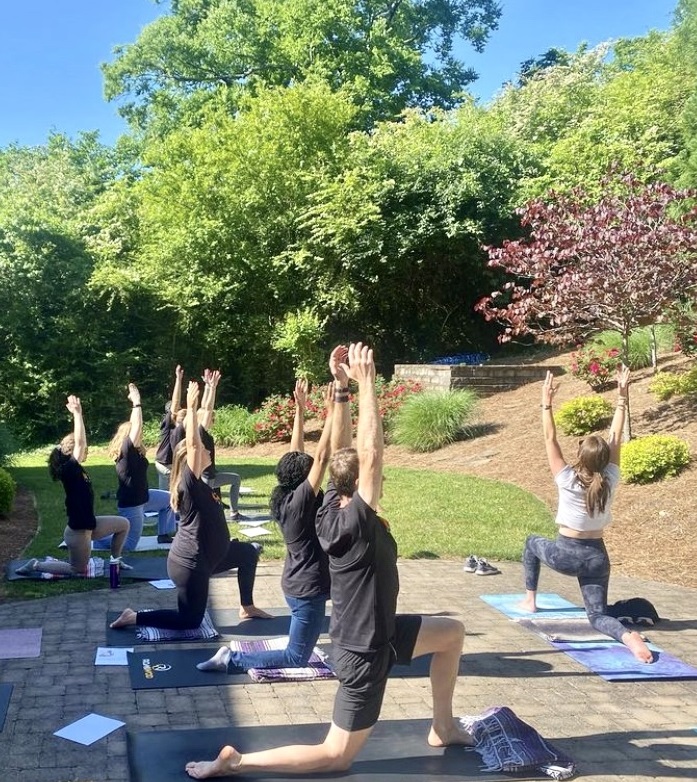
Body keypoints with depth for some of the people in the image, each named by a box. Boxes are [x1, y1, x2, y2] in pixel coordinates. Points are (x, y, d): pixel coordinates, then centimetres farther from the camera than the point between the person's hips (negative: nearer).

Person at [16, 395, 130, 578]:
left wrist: (77, 414, 4)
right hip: (78, 530, -9)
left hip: (88, 524, 9)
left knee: (123, 524, 14)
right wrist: (77, 413, -28)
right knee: (79, 570, 5)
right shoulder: (69, 469, -22)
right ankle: (36, 565, 13)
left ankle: (115, 560, 26)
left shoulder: (75, 469, 2)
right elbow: (80, 442, -31)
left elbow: (79, 441, 8)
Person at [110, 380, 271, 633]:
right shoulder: (189, 483, -20)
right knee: (190, 621, 3)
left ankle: (247, 607, 27)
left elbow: (198, 441, 4)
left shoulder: (199, 480, 2)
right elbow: (192, 444, -32)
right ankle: (134, 617, 8)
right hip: (190, 563, -10)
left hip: (205, 555, 10)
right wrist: (191, 408, -29)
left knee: (248, 552, 19)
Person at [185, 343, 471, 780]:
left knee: (452, 632, 21)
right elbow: (371, 453, -38)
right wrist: (366, 384, -35)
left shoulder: (331, 509, -7)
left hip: (377, 631, 9)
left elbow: (345, 450, -3)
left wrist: (342, 387, -10)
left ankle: (443, 727, 30)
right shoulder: (355, 522, -29)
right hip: (364, 649, -9)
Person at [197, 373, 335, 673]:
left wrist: (300, 410, -1)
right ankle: (232, 658, -1)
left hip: (296, 583, 9)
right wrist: (331, 413, -27)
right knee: (296, 658, 4)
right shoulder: (301, 500, -23)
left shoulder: (284, 497, -1)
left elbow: (296, 453, 2)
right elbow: (321, 457, -29)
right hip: (307, 588, -9)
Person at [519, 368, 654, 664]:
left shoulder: (567, 480, -17)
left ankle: (530, 600, 33)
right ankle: (628, 636, -28)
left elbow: (550, 439, -13)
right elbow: (616, 438, -4)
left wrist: (547, 403, -12)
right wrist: (622, 398, -1)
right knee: (598, 616, 5)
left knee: (532, 542, 31)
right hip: (596, 556, 2)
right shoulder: (610, 481, -10)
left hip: (565, 554, -2)